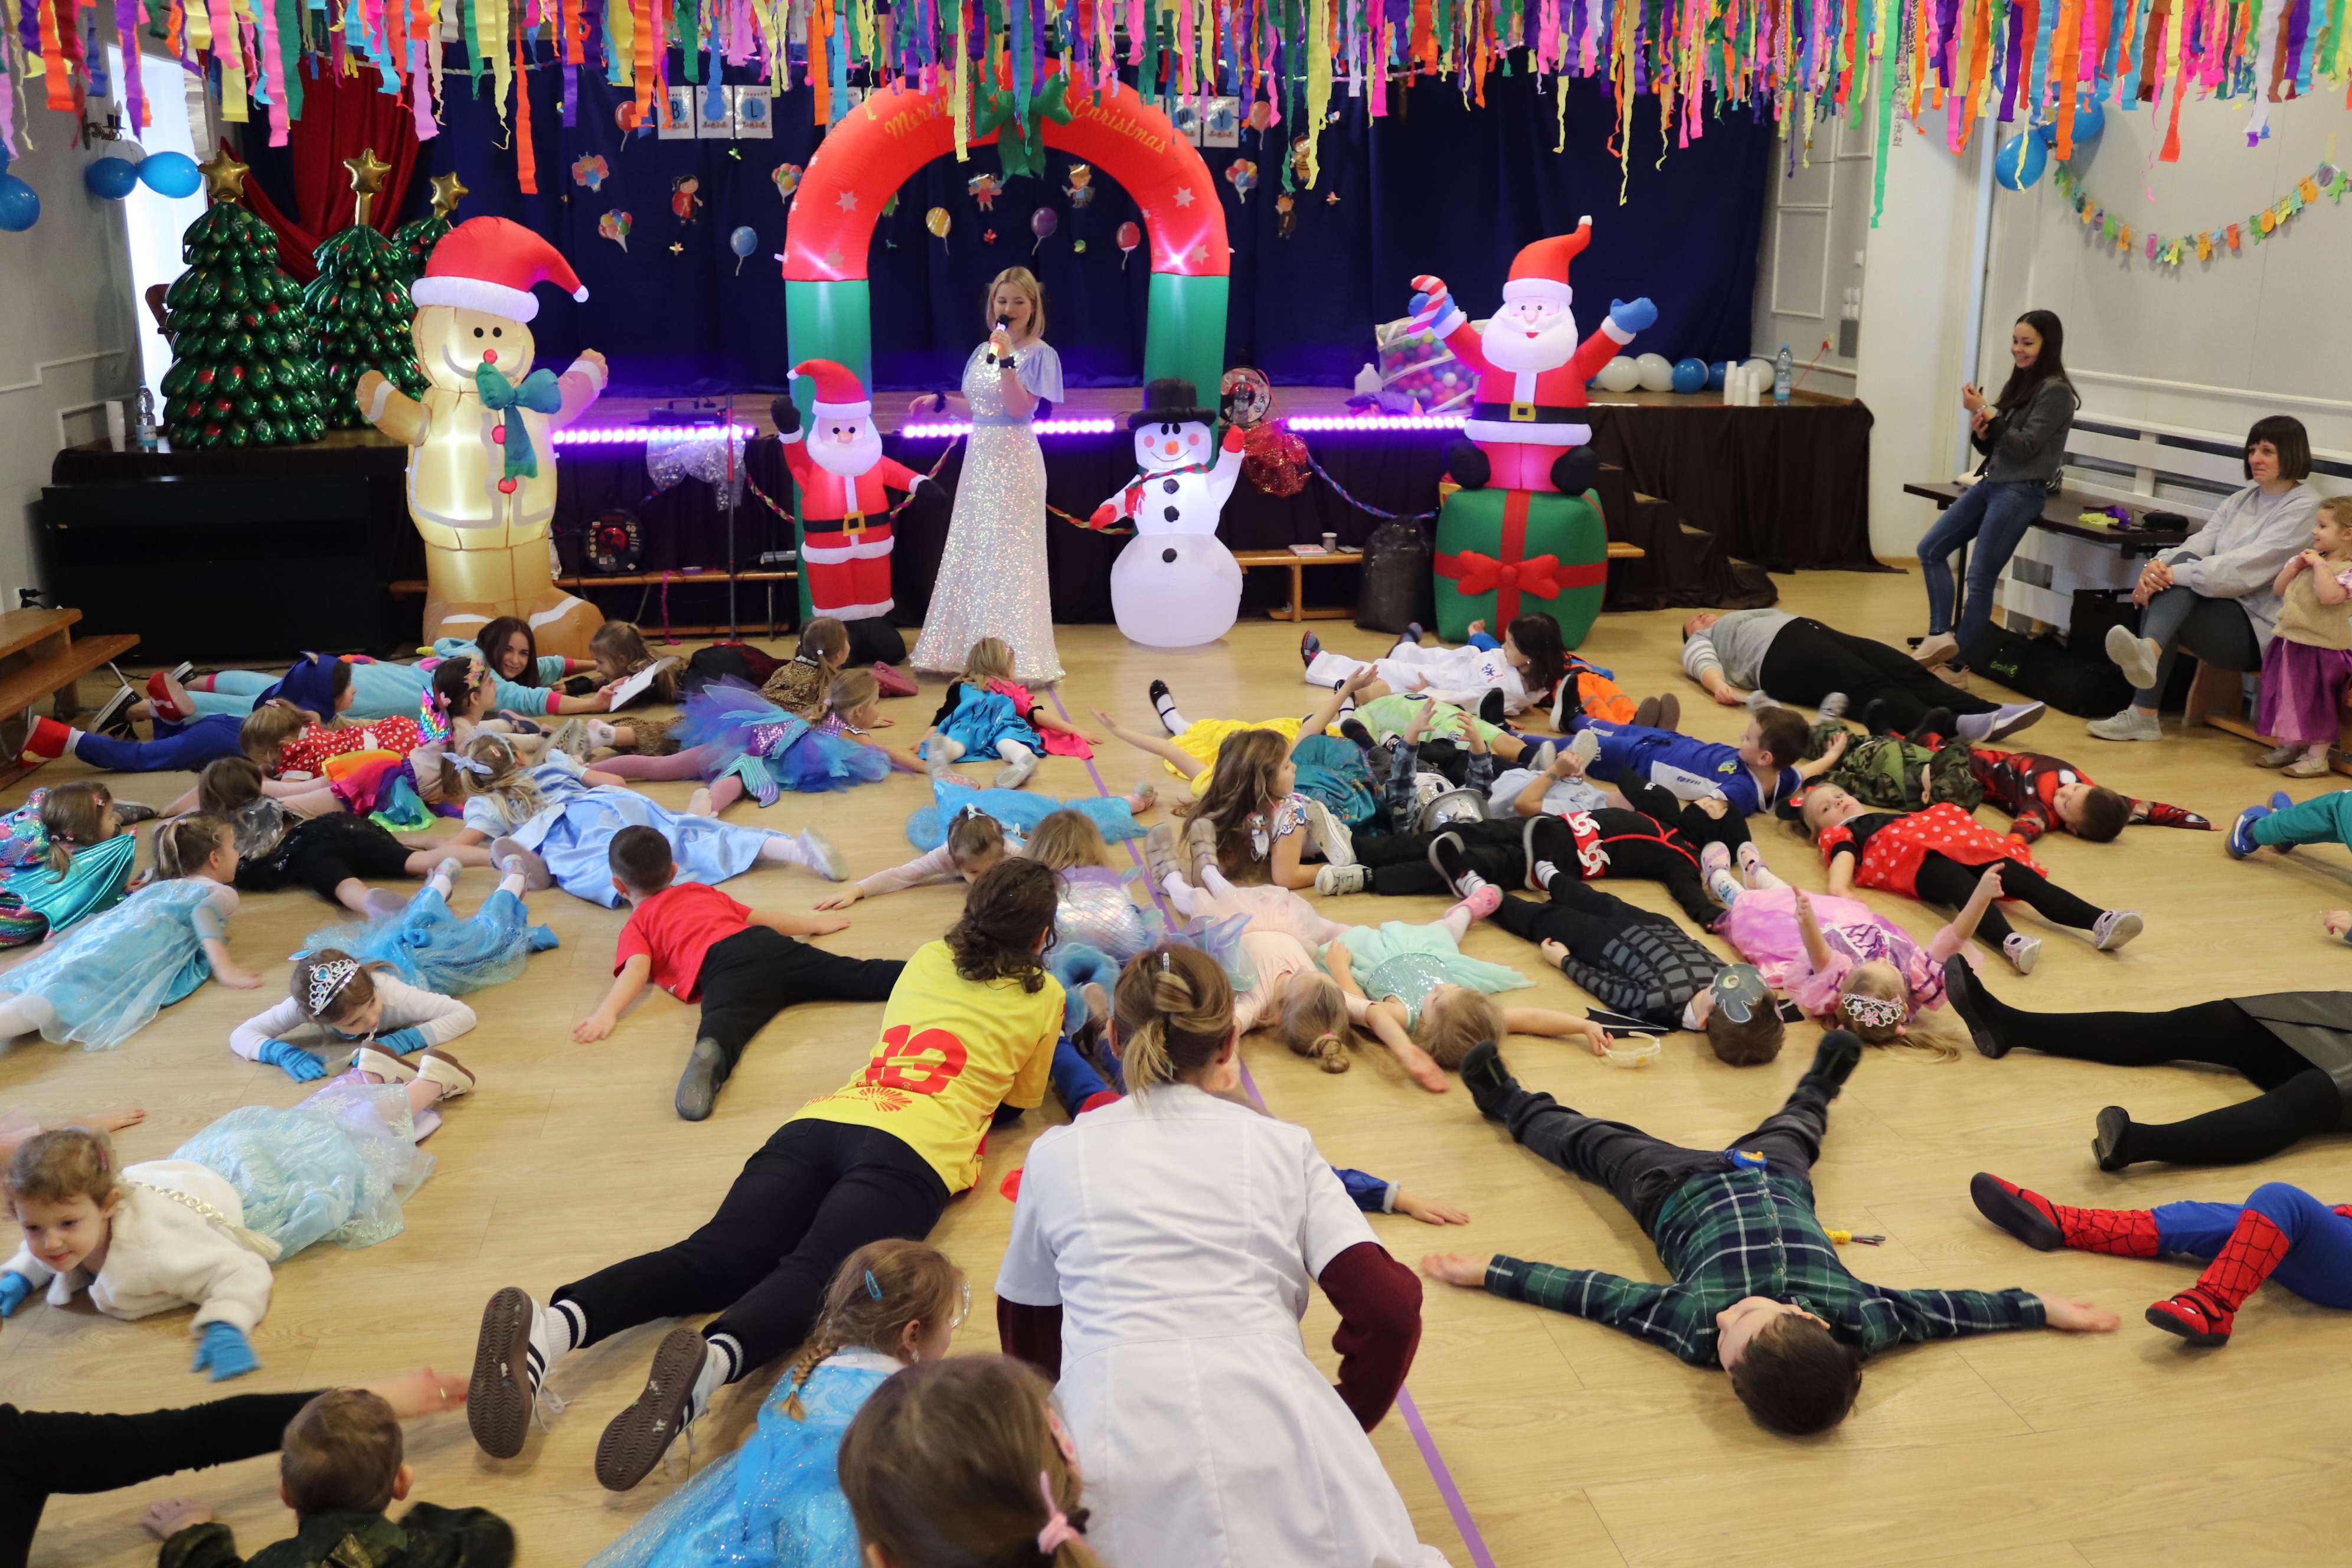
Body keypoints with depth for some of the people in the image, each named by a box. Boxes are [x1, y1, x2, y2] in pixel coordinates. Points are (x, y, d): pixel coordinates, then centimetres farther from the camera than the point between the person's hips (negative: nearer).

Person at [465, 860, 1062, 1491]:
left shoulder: (926, 960, 31)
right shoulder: (1042, 995, 19)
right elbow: (1015, 1106, 32)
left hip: (818, 1123, 4)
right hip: (913, 1148, -4)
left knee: (716, 1257, -15)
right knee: (812, 1273, -26)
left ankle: (549, 1327, -41)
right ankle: (712, 1360, -58)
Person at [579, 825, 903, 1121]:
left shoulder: (636, 926, 25)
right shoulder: (700, 891, 40)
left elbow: (637, 968, 4)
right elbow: (761, 918, 44)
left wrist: (607, 1012, -7)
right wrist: (814, 925, 55)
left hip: (721, 961, -5)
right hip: (770, 943, 5)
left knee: (725, 1019, -36)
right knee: (861, 976, -4)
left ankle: (710, 1055, -68)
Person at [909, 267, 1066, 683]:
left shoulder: (1039, 353, -8)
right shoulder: (984, 350, 13)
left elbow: (1021, 407, -19)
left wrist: (1006, 361, -26)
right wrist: (939, 401, 10)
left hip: (1014, 461, -7)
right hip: (979, 457, 8)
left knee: (1009, 555, -5)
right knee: (970, 552, 11)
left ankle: (1015, 658, 2)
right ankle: (968, 650, 21)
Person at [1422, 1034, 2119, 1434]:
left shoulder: (1697, 1330, -45)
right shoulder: (1859, 1322, -42)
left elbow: (1592, 1291, -36)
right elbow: (1949, 1307, -28)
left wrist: (1485, 1270, -30)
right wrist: (2048, 1309, -22)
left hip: (1682, 1194, -2)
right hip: (1775, 1181, 3)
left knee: (1594, 1144, 23)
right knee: (1791, 1135, 33)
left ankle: (1512, 1106, 57)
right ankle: (1816, 1090, 71)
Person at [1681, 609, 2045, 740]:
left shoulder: (1757, 615, 43)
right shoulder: (1701, 642, 25)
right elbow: (1704, 663, 3)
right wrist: (1718, 685, -20)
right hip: (1781, 654, -7)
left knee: (1906, 671, -19)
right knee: (1869, 685, -32)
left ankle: (1992, 716, -38)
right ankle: (1950, 727, -55)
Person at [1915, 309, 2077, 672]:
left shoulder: (2055, 391, -11)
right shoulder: (2018, 384, 13)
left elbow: (2024, 447, -16)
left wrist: (1986, 412, -14)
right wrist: (1979, 430, -5)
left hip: (2020, 492, -9)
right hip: (1989, 483, 9)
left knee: (1980, 578, -6)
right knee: (1931, 550, 2)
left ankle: (1959, 660, 3)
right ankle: (1941, 635, -2)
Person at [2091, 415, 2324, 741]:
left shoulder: (2304, 507, -3)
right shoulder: (2241, 500, 21)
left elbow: (2250, 564, -17)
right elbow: (2201, 542, 5)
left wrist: (2177, 573, -26)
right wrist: (2158, 565, -17)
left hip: (2258, 629, -6)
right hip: (2220, 608, 6)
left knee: (2182, 571, -29)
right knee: (2182, 560, -22)